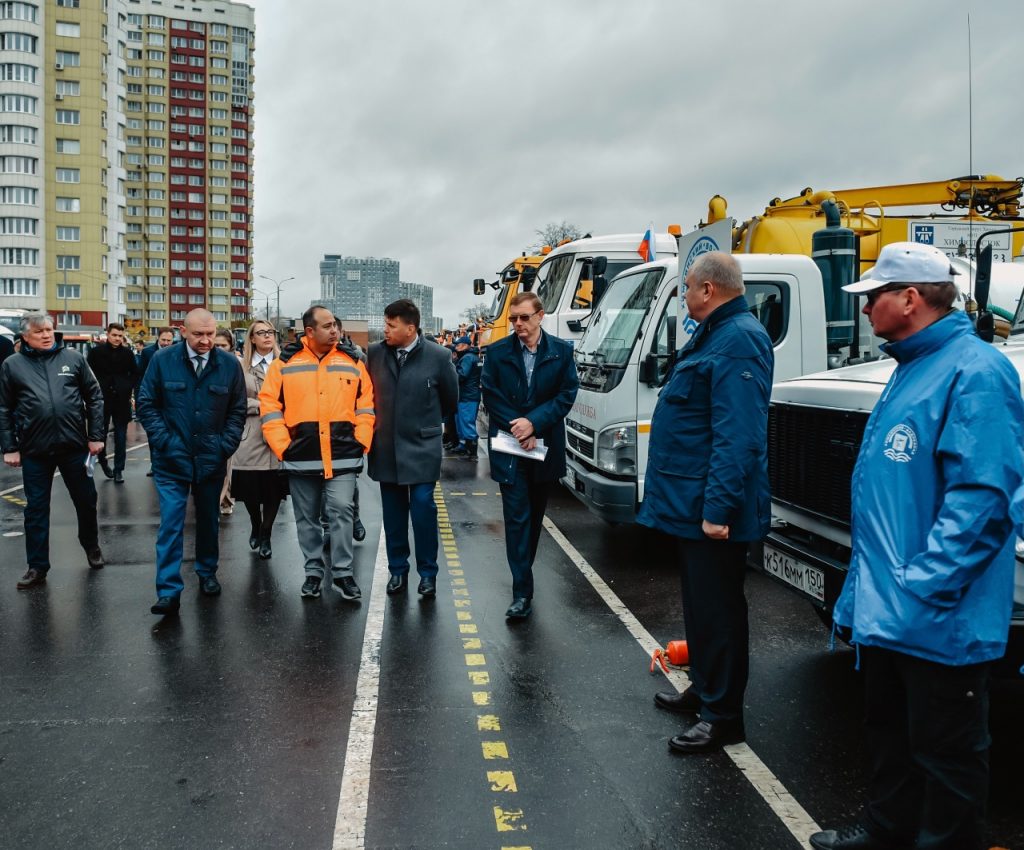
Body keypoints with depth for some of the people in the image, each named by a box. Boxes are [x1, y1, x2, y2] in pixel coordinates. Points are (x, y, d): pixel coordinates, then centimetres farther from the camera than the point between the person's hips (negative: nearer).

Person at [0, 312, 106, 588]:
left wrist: (95, 436, -1)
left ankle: (91, 547, 36)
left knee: (86, 501, 13)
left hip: (74, 445, 1)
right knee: (36, 508, 8)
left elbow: (94, 397, 4)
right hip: (35, 450, 0)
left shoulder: (73, 358, 2)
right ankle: (37, 566, 18)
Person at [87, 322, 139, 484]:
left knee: (121, 436, 2)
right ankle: (103, 461, 33)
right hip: (101, 398, -1)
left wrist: (128, 388, 0)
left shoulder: (127, 353, 2)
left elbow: (135, 373, 12)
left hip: (121, 399, 1)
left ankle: (118, 469, 9)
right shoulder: (96, 351, -2)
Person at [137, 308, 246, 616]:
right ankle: (168, 592, -4)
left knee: (208, 519, 16)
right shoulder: (163, 360, -5)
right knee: (171, 523, -7)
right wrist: (164, 441, -9)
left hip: (211, 459, 2)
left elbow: (237, 410, 4)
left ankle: (207, 573, 35)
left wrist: (226, 446, -4)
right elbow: (146, 404, 0)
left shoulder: (229, 364, -3)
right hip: (172, 459, -2)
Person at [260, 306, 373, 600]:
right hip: (301, 456, 1)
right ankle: (314, 571, 25)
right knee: (307, 517, 11)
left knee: (341, 512, -5)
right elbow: (270, 405, 1)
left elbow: (366, 405, 6)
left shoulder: (351, 362, 5)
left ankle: (343, 572, 8)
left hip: (342, 456, 0)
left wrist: (361, 441, -2)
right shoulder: (285, 363, 2)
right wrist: (282, 446, -6)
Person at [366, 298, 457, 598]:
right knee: (393, 511, 11)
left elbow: (450, 399, 6)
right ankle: (397, 569, 24)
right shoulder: (374, 353, -1)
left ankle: (427, 572, 13)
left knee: (422, 507, -3)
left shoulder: (439, 357, -9)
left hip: (422, 446, -3)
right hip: (386, 446, 3)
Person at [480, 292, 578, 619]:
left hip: (545, 446, 2)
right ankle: (522, 592, -3)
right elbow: (491, 396, -3)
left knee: (535, 515, 14)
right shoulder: (497, 352, -1)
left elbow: (567, 394, -4)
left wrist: (534, 423, -15)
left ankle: (523, 574, 33)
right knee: (517, 516, -5)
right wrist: (519, 430, -12)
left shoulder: (562, 351, 0)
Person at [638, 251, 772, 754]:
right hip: (692, 503, 11)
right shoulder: (713, 335, 15)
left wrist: (718, 507, -28)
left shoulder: (738, 341, -20)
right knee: (700, 602, 20)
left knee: (716, 609, 0)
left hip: (710, 509, -11)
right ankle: (704, 689, 35)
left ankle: (722, 716, 12)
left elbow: (737, 436, -27)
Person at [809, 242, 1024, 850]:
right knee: (889, 731, 24)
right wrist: (862, 591, 20)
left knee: (945, 751, 8)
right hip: (885, 613, 10)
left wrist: (920, 590, -26)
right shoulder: (912, 370, 14)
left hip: (939, 621, -10)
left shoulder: (975, 372, -18)